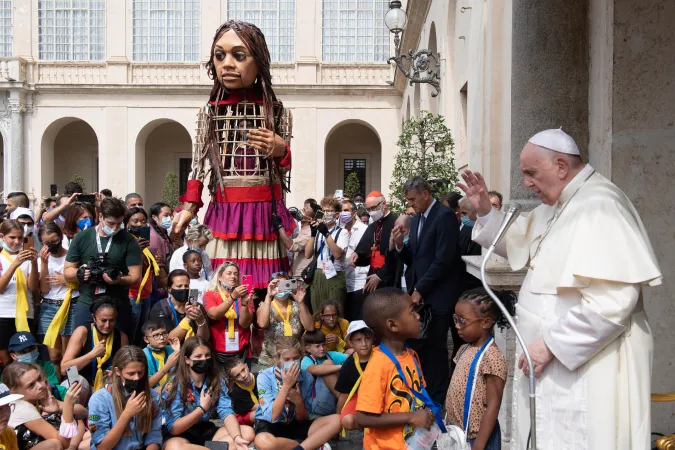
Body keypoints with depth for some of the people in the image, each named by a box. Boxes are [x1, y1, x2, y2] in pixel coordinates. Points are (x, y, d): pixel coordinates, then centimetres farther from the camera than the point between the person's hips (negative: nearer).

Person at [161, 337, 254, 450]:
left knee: (247, 432, -15)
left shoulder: (217, 381, -1)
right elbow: (173, 428, -18)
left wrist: (236, 437, -33)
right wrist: (202, 408, -21)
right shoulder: (173, 385, -14)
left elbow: (227, 412, -15)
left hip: (207, 432, 5)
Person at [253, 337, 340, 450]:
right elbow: (271, 417, -22)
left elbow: (302, 419, 1)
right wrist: (286, 385, -27)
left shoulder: (306, 378, -5)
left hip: (295, 425, 3)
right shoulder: (265, 376, -15)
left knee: (336, 420, -15)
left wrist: (298, 401, -20)